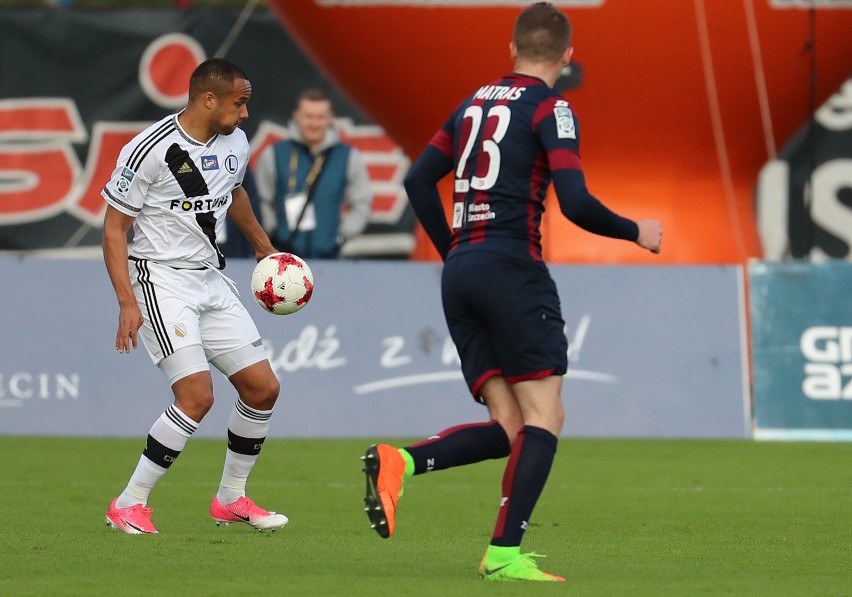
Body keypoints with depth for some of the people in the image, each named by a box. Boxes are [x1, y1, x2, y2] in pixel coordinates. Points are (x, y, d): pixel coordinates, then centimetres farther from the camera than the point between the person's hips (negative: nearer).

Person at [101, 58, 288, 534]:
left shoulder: (236, 143, 4)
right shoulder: (150, 150, -17)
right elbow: (114, 228, -13)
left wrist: (263, 245, 38)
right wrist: (127, 303, -20)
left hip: (212, 279, 8)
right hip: (161, 278, -8)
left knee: (263, 388, 5)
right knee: (197, 395, -20)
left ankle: (231, 499, 23)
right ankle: (129, 504, -10)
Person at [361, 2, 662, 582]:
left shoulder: (475, 103, 18)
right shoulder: (551, 109, -4)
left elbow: (419, 180, 18)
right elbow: (576, 203, -13)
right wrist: (636, 231, 3)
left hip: (460, 272, 7)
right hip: (512, 268, -7)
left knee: (508, 426, 6)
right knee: (543, 416, -4)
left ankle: (398, 461, -15)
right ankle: (505, 555, -13)